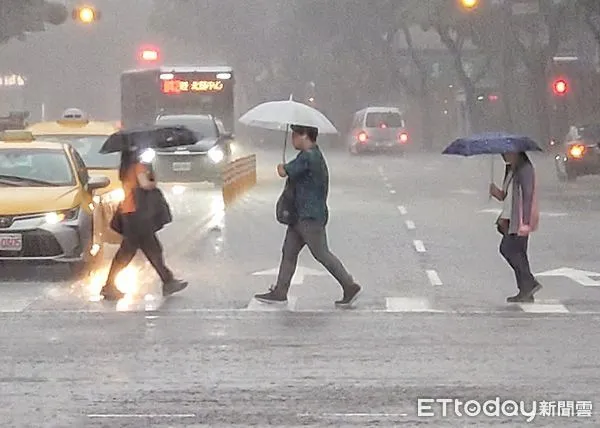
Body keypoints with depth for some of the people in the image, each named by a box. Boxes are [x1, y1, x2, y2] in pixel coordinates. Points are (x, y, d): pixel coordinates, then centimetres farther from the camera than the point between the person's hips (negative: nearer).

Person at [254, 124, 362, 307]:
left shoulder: (308, 157, -20)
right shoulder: (315, 154, 13)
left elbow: (284, 172, -18)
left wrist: (281, 167, 4)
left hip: (310, 217, -11)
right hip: (301, 216, 11)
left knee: (321, 254, -3)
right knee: (288, 252, 11)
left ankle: (350, 287, 4)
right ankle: (279, 292, 16)